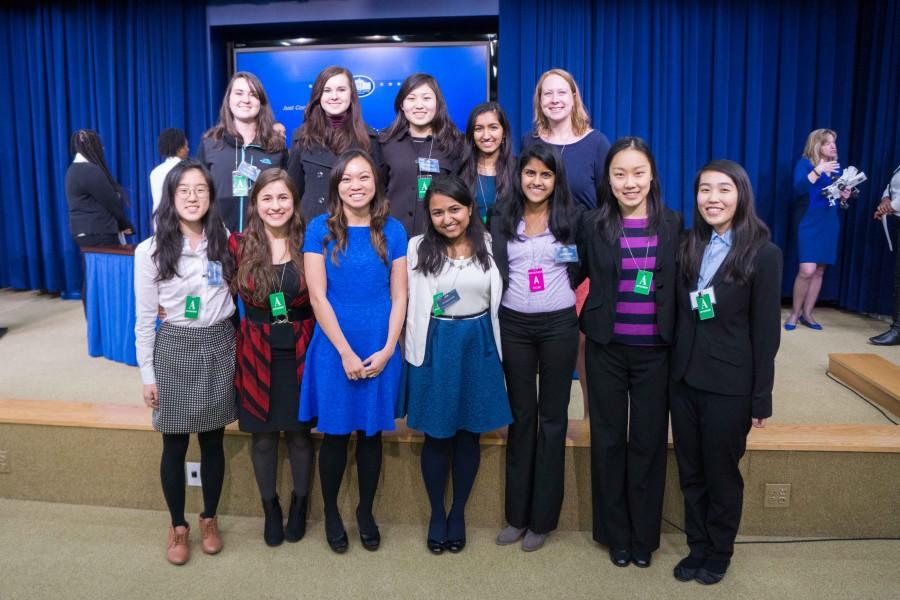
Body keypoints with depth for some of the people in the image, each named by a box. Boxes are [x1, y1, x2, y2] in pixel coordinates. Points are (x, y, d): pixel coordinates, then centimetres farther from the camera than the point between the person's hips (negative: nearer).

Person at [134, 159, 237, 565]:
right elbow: (145, 318, -3)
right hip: (174, 350, -1)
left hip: (219, 348, 2)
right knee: (175, 446, 9)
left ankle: (209, 519, 32)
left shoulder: (225, 242, 0)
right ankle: (178, 526, 29)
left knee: (213, 441, 12)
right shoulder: (150, 250, -6)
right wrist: (147, 374, -3)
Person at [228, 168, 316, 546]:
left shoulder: (308, 245, -3)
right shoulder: (239, 245, -4)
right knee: (263, 437, 12)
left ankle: (299, 503, 34)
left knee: (299, 433, 12)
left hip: (299, 354, 0)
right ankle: (270, 507, 33)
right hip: (257, 355, 0)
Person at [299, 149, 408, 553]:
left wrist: (387, 350, -7)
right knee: (335, 434, 9)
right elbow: (317, 296, -7)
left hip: (381, 351, 2)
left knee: (371, 433, 12)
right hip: (334, 349, -1)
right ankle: (330, 512, 30)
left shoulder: (392, 230, 2)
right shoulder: (320, 229, -3)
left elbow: (399, 296, 2)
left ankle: (366, 511, 32)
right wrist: (346, 353, -11)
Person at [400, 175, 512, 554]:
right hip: (434, 346, -1)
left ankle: (458, 512, 30)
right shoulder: (418, 248, -3)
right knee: (436, 435, 9)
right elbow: (410, 304, -3)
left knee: (469, 434, 11)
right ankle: (436, 513, 29)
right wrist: (416, 353, -7)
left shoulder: (489, 246, 0)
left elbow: (498, 300, 4)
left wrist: (497, 350, 4)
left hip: (478, 345, 1)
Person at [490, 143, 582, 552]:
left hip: (559, 325, -2)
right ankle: (517, 513, 21)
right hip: (514, 325, 2)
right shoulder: (503, 220, 6)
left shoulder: (572, 218, 1)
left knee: (552, 417, 6)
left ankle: (542, 517, 17)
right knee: (520, 415, 9)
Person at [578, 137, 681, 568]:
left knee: (649, 441, 9)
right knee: (608, 440, 9)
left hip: (654, 350, 0)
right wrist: (589, 321, -5)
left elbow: (682, 286, 3)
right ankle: (614, 534, 26)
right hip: (607, 349, 0)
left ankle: (644, 536, 26)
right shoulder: (593, 225, -2)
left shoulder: (673, 225, 0)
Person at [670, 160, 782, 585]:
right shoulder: (687, 247, 4)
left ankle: (719, 554, 31)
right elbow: (677, 315, 7)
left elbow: (765, 332, -8)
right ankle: (696, 547, 32)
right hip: (684, 378, 4)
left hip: (729, 385, -4)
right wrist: (673, 370, 3)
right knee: (690, 471, 14)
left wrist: (761, 398, -7)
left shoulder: (763, 254, -9)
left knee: (721, 473, 11)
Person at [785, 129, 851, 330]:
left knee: (819, 271, 6)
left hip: (831, 224, 6)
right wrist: (818, 170, -27)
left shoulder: (836, 167, 14)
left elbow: (838, 194, 22)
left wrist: (844, 196, 1)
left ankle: (806, 313, 14)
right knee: (807, 270, -15)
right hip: (810, 223, -6)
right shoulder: (805, 164, -3)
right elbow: (799, 188, -20)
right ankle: (794, 313, 0)